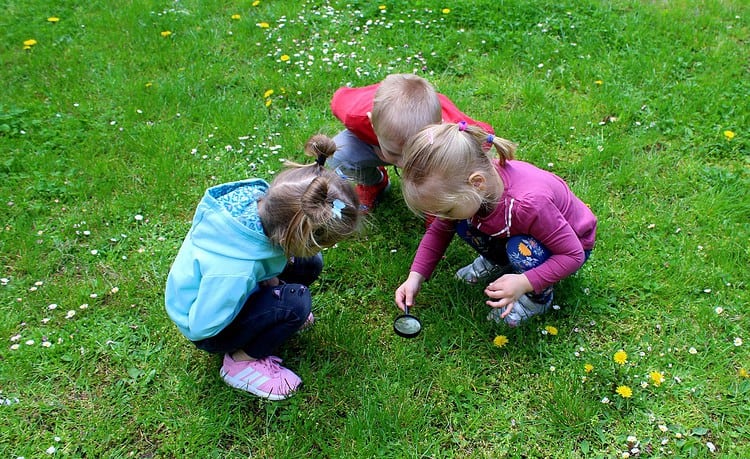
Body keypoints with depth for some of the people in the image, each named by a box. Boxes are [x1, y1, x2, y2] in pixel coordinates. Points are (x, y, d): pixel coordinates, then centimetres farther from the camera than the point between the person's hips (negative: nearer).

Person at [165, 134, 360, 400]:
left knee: (308, 265, -5)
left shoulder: (256, 196, -25)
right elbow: (202, 326, -29)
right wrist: (266, 283, -22)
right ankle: (241, 362, -6)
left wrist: (264, 279, -13)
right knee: (296, 301, -27)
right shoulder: (235, 272, -44)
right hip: (208, 330, -7)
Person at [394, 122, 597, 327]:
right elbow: (438, 231, -8)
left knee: (522, 250, -35)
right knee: (465, 225, -17)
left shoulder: (529, 203, -43)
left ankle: (539, 299, -5)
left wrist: (524, 283, -39)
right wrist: (415, 277, -18)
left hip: (574, 243, -5)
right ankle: (500, 261, 12)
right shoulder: (462, 185, -24)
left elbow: (574, 255, -31)